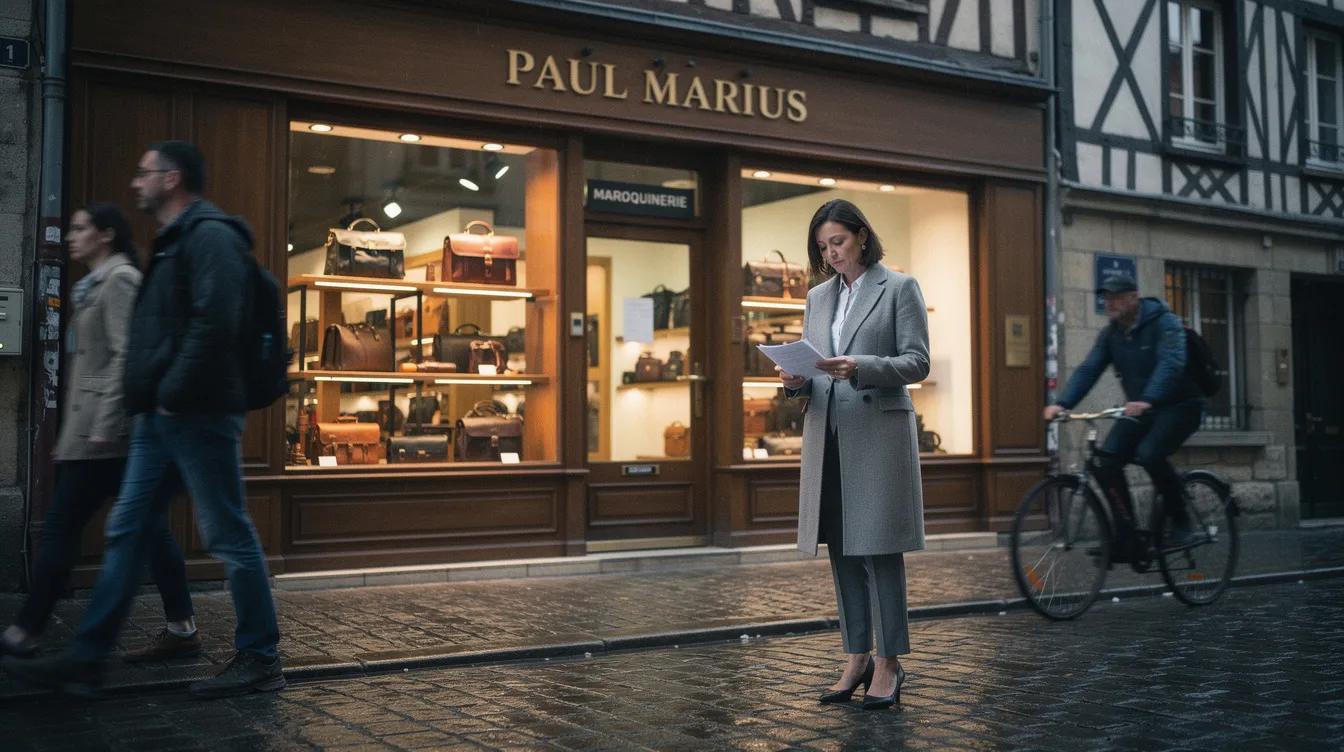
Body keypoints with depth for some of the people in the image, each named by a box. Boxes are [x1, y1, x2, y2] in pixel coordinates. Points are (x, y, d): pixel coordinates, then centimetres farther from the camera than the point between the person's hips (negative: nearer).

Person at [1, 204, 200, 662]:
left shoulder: (120, 279, -8)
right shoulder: (99, 283, 21)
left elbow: (125, 356, -17)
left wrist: (103, 426, -21)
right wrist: (72, 433, 21)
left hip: (108, 433, -10)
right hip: (107, 433, 10)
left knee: (60, 528, -3)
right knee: (147, 526, 6)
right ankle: (181, 629, 6)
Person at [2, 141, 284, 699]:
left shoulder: (209, 236, -11)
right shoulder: (172, 243, 21)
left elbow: (214, 323, -23)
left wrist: (174, 393, -19)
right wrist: (147, 396, 13)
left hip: (197, 416, -10)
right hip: (161, 418, 10)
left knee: (228, 536, -3)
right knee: (125, 531, 9)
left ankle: (259, 660, 6)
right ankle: (86, 659, 15)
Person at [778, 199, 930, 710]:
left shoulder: (899, 287, 1)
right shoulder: (818, 297, 17)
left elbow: (918, 361, -6)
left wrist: (860, 368, -21)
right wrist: (795, 381, -6)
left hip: (879, 432, -5)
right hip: (827, 433, 6)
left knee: (879, 548, -5)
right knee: (842, 551, 7)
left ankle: (888, 664, 3)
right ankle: (857, 659, 16)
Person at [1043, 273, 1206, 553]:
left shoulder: (1165, 323, -15)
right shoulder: (1111, 334, 4)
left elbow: (1171, 363, -31)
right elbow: (1088, 369, -6)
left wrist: (1147, 400, -48)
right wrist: (1063, 403, -23)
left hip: (1180, 406, -6)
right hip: (1139, 410, 6)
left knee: (1149, 453, -31)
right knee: (1107, 459, -15)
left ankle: (1180, 519, -8)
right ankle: (1126, 536, -7)